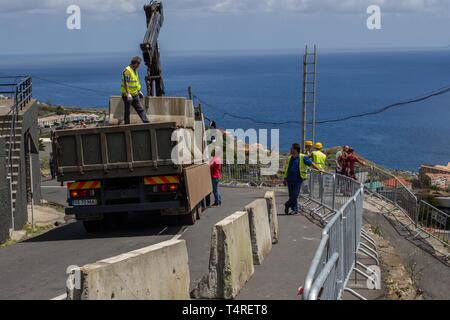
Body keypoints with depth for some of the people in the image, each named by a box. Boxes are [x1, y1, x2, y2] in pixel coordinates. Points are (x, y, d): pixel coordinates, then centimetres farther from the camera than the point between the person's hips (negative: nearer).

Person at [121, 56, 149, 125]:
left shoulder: (135, 70, 13)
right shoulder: (127, 70, -17)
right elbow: (126, 83, -23)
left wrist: (139, 91, 23)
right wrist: (128, 94, -29)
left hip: (135, 94, 9)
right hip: (128, 95, -9)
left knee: (140, 109, 5)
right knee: (127, 111, 3)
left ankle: (146, 122, 4)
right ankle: (127, 124, 11)